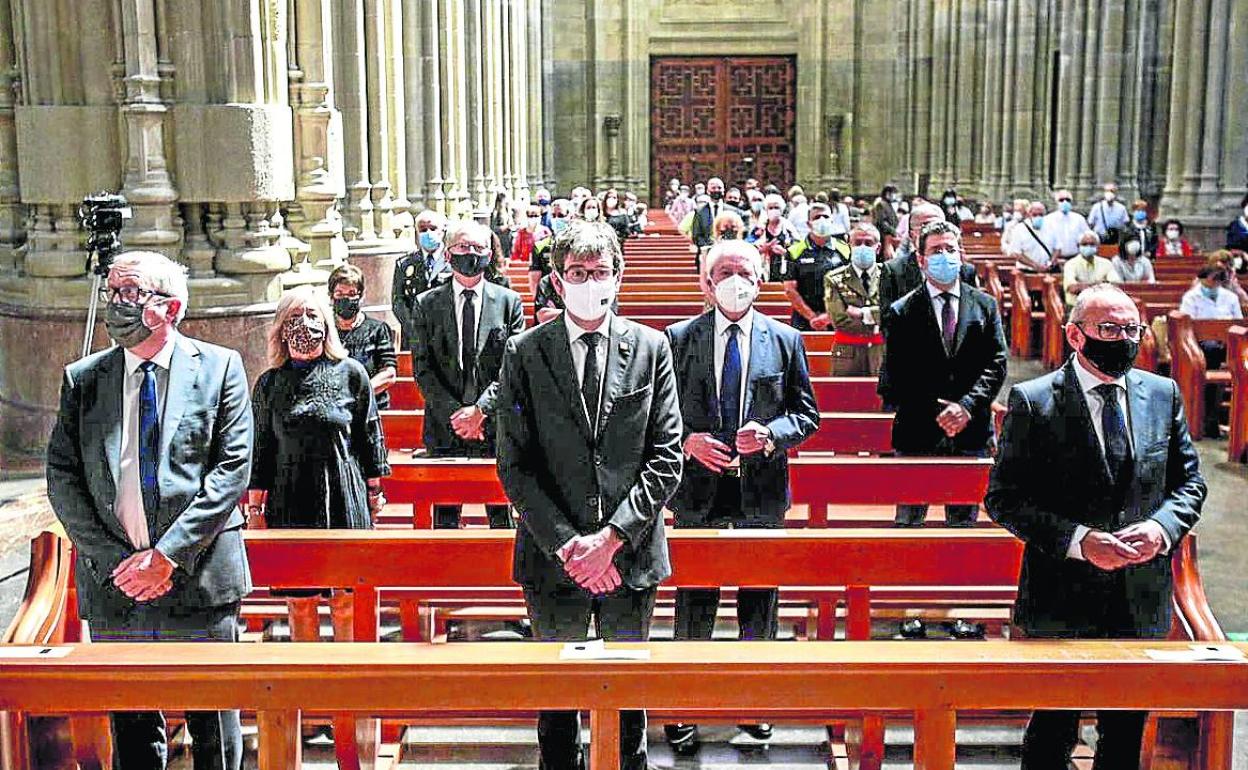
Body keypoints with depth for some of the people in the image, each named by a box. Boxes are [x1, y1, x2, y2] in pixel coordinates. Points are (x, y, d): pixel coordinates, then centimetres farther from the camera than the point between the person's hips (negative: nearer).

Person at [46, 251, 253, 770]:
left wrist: (168, 556, -14)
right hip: (113, 588, 3)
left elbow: (234, 468, -8)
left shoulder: (219, 368, -1)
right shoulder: (81, 380, 7)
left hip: (200, 577, -2)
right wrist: (113, 560, -8)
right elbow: (62, 479, 3)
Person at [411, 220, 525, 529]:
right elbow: (422, 368, 1)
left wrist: (481, 409, -12)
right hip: (444, 427, 1)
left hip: (495, 425, 0)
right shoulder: (427, 304, 6)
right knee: (445, 516, 6)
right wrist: (454, 414, -10)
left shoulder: (509, 301, 5)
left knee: (501, 516, 6)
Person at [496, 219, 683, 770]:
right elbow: (514, 464, -4)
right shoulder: (524, 353, -1)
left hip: (631, 553, 1)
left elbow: (666, 457, -2)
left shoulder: (651, 348, 1)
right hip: (553, 557, 0)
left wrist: (612, 537, -11)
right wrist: (566, 543, -12)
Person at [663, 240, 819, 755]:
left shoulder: (784, 340, 3)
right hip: (699, 489, -1)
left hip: (762, 490, 1)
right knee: (694, 601, 7)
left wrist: (772, 434, -14)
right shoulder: (679, 339, 0)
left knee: (759, 600, 12)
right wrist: (687, 441, -14)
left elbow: (806, 413, 5)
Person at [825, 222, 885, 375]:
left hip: (883, 355, 1)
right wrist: (876, 325, -6)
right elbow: (839, 320, -8)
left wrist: (862, 313, -10)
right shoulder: (834, 279, 3)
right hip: (848, 355, -1)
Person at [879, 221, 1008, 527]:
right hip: (917, 434, -2)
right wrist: (935, 414, -10)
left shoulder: (985, 306, 9)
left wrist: (968, 406, -12)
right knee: (908, 522, 4)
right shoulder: (902, 312, 1)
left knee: (964, 522, 11)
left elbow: (997, 363, 2)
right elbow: (895, 377, -3)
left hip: (971, 433, 2)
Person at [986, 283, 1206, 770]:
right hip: (1061, 598, -4)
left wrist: (1162, 527, -9)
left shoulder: (1163, 394, 6)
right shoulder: (1033, 401, -8)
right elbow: (1002, 498, -10)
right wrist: (1079, 541, -20)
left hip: (1143, 600, 4)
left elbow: (1189, 480, 12)